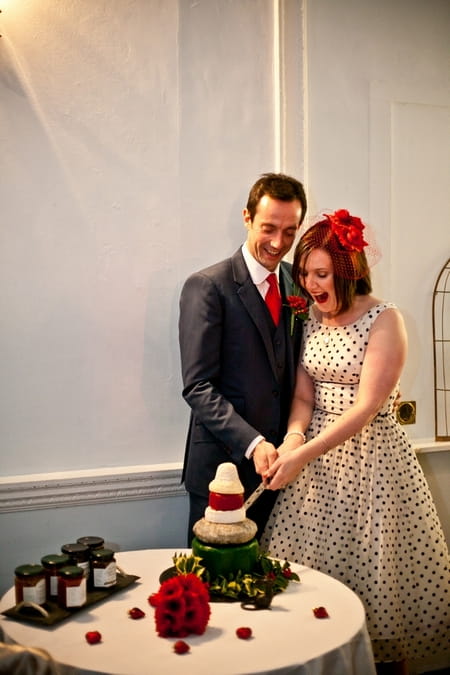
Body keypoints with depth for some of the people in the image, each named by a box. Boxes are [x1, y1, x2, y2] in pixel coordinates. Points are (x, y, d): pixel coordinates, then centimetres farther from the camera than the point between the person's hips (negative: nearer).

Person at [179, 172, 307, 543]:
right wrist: (252, 444, -23)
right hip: (224, 464, -5)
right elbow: (198, 386, -14)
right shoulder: (207, 286, -10)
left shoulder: (298, 282, 8)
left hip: (277, 462, 5)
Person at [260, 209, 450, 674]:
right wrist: (293, 438, -15)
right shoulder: (312, 317, 6)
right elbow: (304, 395, 6)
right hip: (317, 453, 6)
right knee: (311, 572, 9)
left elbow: (366, 408, -19)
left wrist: (303, 455, -24)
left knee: (374, 570, 4)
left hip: (371, 457, -5)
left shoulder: (384, 320, -13)